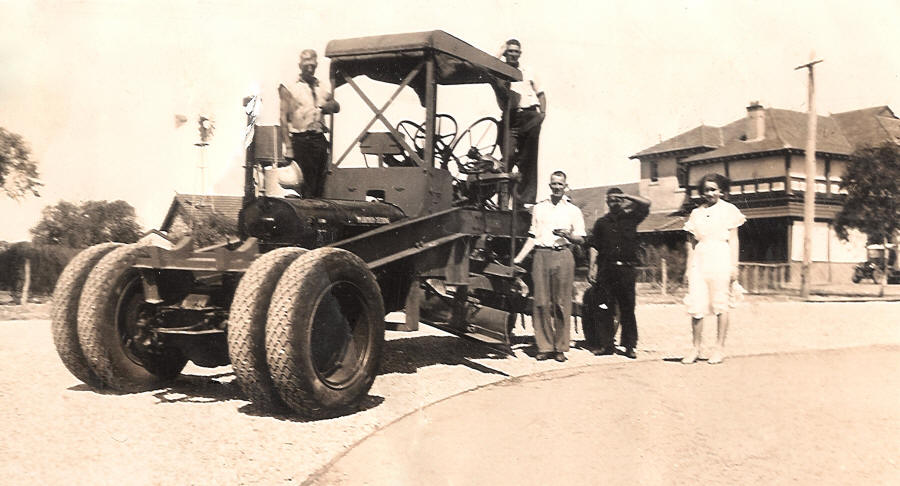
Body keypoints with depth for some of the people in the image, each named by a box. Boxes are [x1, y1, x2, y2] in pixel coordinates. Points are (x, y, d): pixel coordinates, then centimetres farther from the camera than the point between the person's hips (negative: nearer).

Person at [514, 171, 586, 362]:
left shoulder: (573, 210, 11)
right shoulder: (539, 208, 18)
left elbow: (580, 239, 9)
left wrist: (567, 235, -12)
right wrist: (518, 258, 8)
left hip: (563, 256, -2)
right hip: (541, 255, 2)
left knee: (562, 303, -3)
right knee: (541, 302, -3)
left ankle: (560, 347, 4)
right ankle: (544, 347, 3)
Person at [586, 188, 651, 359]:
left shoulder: (631, 218, 11)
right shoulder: (601, 222, 12)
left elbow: (646, 203, -1)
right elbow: (594, 247, 8)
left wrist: (626, 196, -5)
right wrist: (591, 269, 0)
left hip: (626, 268, 0)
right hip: (606, 269, 1)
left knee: (627, 308, 1)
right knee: (605, 308, 0)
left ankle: (629, 345, 6)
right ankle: (606, 344, 6)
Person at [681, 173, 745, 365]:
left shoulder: (728, 210, 6)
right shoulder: (696, 213, 15)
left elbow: (733, 240, 3)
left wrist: (734, 266, -3)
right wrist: (689, 268, 10)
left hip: (720, 261, -3)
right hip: (699, 262, 3)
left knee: (720, 305, -1)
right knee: (695, 306, -2)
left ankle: (720, 348, 6)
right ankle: (696, 348, 6)